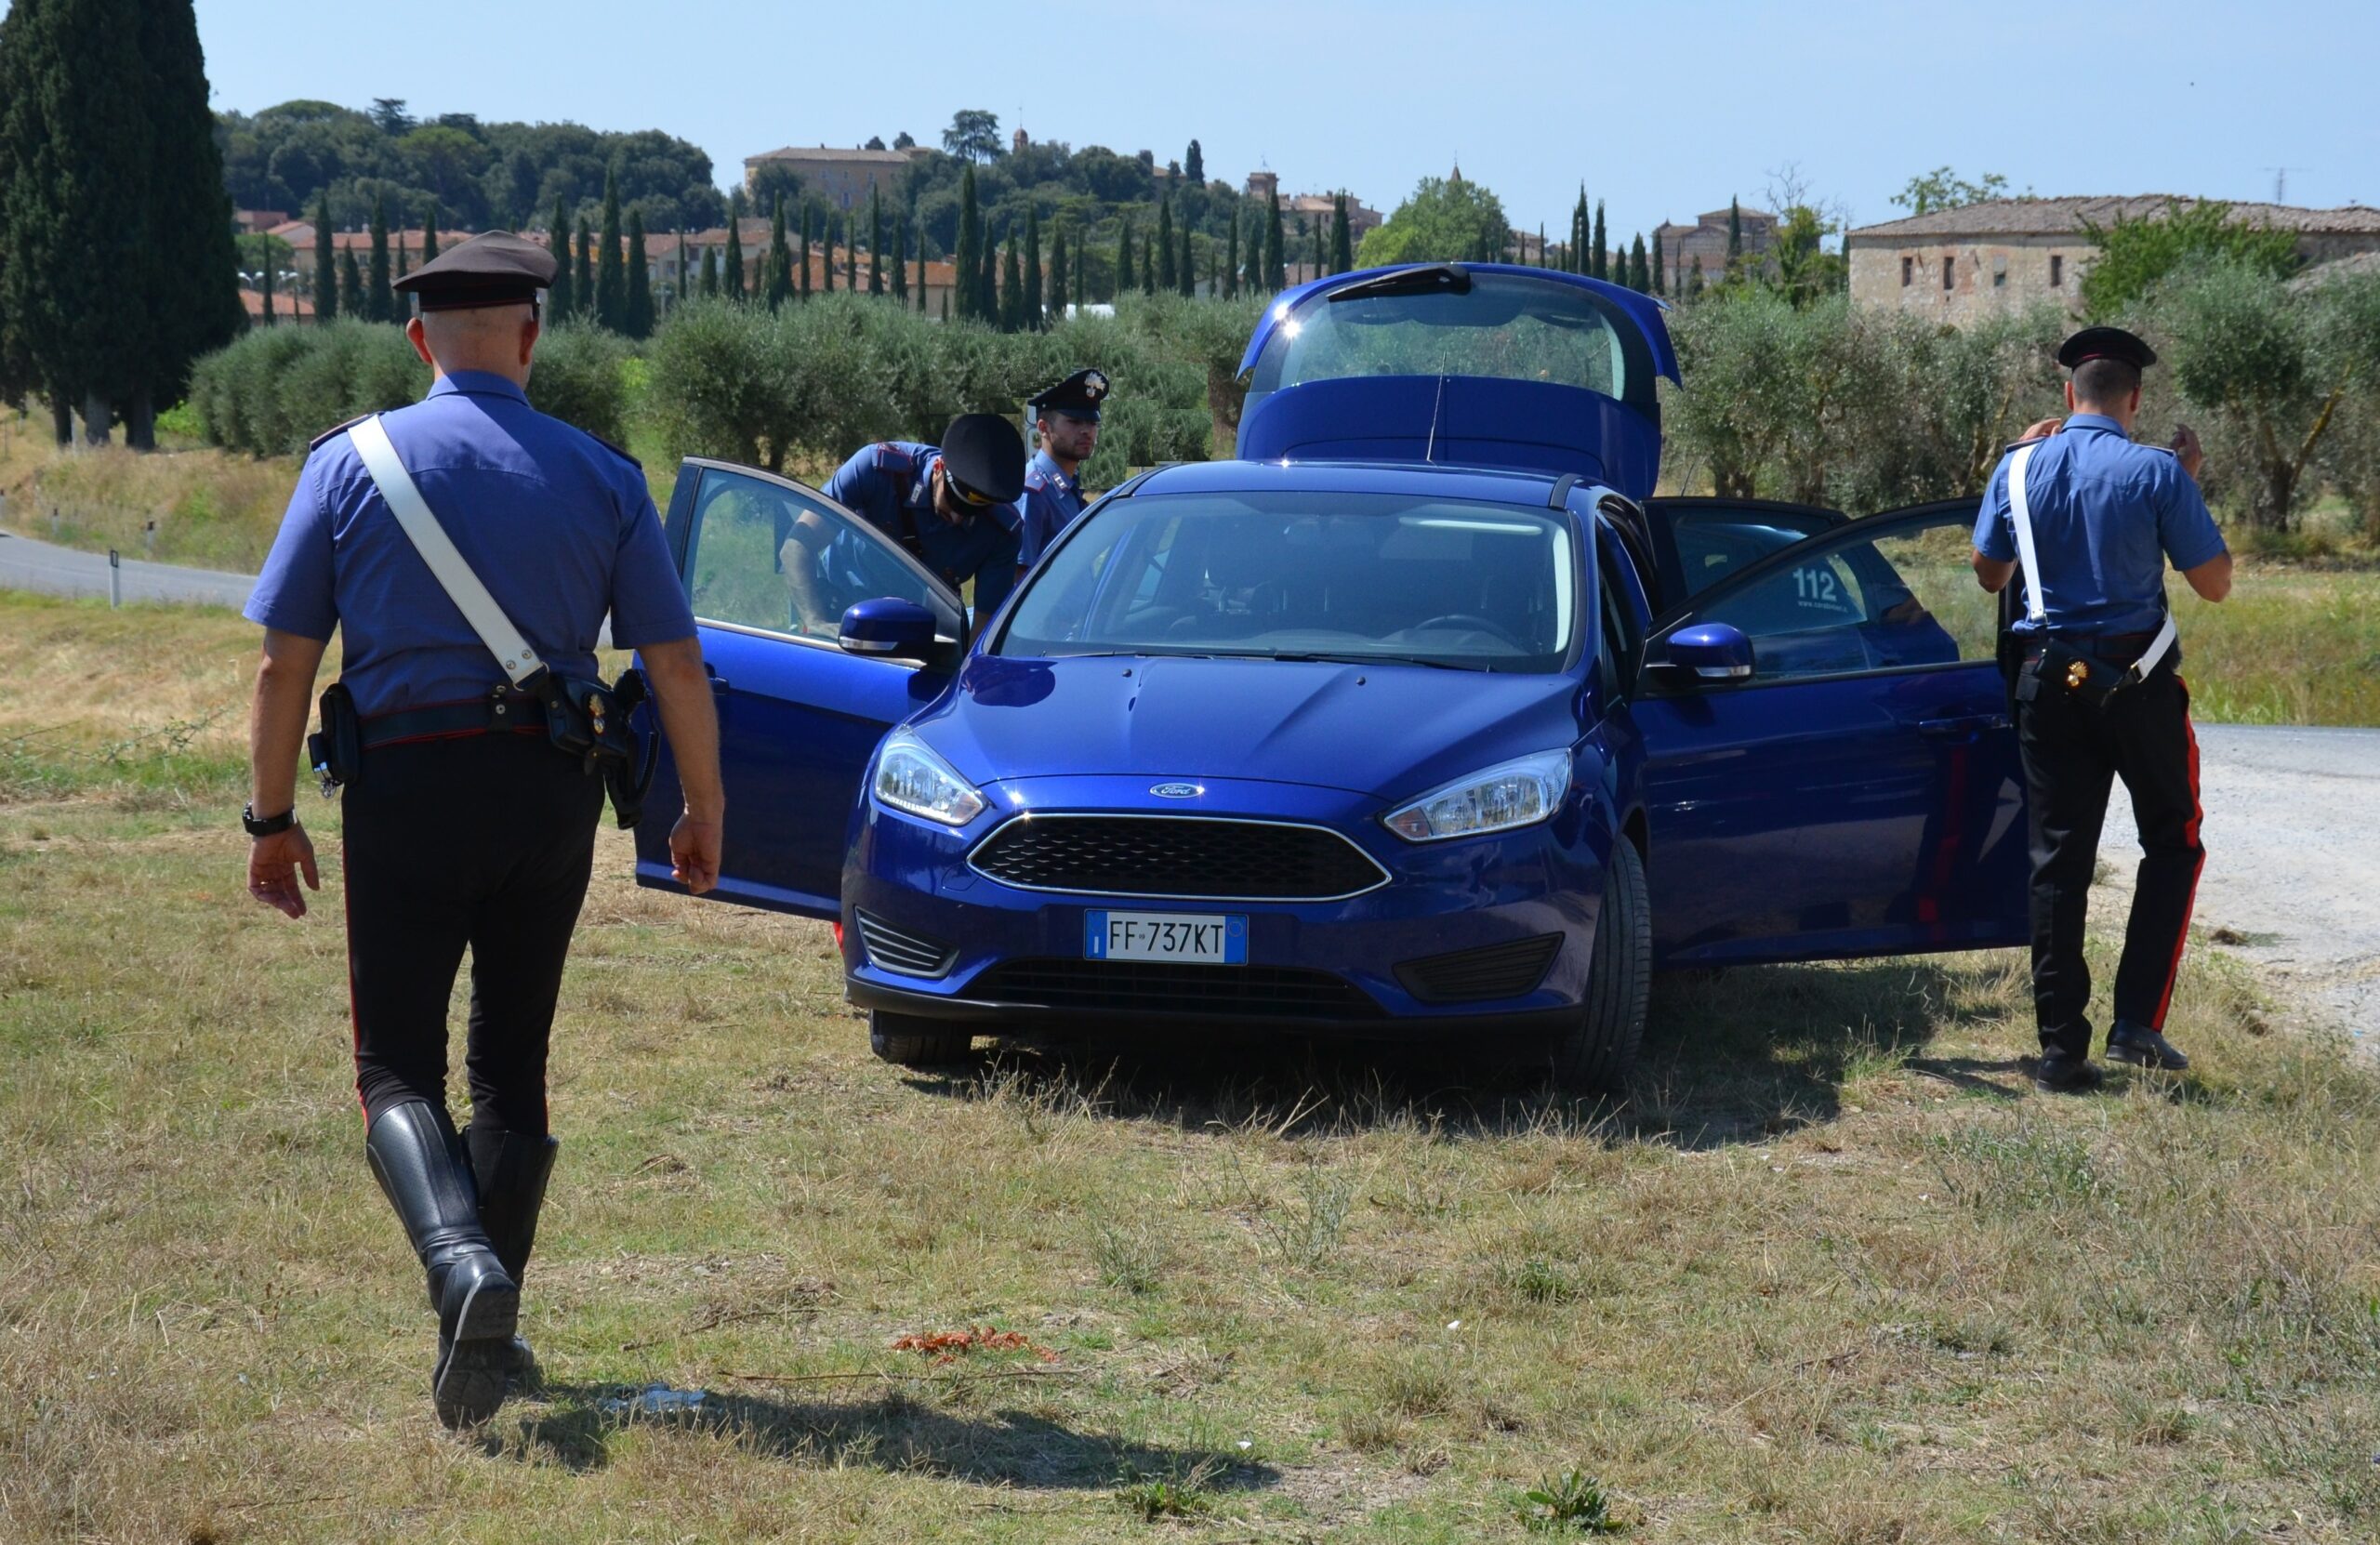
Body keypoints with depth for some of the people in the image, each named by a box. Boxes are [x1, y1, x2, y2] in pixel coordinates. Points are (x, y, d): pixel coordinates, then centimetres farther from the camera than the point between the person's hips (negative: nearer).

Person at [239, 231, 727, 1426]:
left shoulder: (351, 463, -2)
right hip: (549, 790, 2)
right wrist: (703, 811, 12)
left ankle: (461, 1263, -24)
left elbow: (285, 664, -4)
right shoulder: (601, 477, 2)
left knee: (397, 1067, 3)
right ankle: (484, 1336, 15)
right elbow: (676, 665, 1)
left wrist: (272, 817, 5)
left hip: (406, 788, -2)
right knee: (512, 1064, 14)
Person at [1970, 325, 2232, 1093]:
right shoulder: (2156, 473, -11)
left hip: (2049, 682, 3)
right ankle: (2138, 1021, 1)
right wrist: (2189, 482, 4)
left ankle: (2061, 1045, 4)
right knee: (2172, 843, 13)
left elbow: (1989, 574, 13)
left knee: (2057, 858, 7)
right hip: (2137, 681, -3)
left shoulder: (2021, 469, -1)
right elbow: (2214, 582, -6)